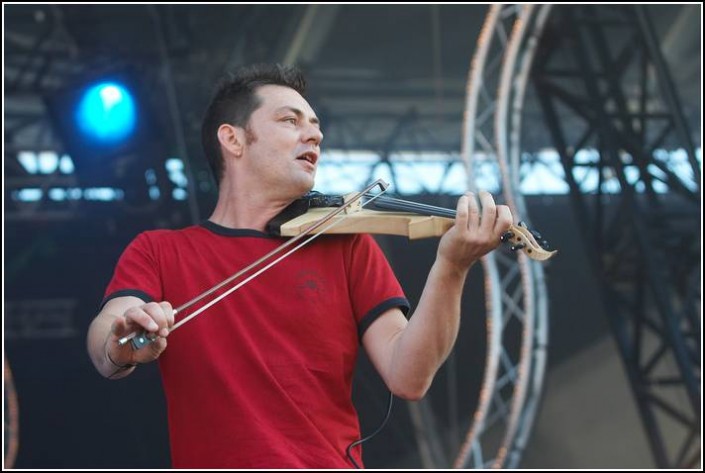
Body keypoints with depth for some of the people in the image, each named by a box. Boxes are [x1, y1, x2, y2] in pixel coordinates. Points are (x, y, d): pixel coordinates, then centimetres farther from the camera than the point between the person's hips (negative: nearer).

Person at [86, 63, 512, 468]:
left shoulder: (346, 243, 10)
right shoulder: (157, 252, 11)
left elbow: (408, 378, -1)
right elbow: (105, 353, -6)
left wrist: (451, 267, -14)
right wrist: (125, 345, -28)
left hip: (331, 463, 0)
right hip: (213, 463, 0)